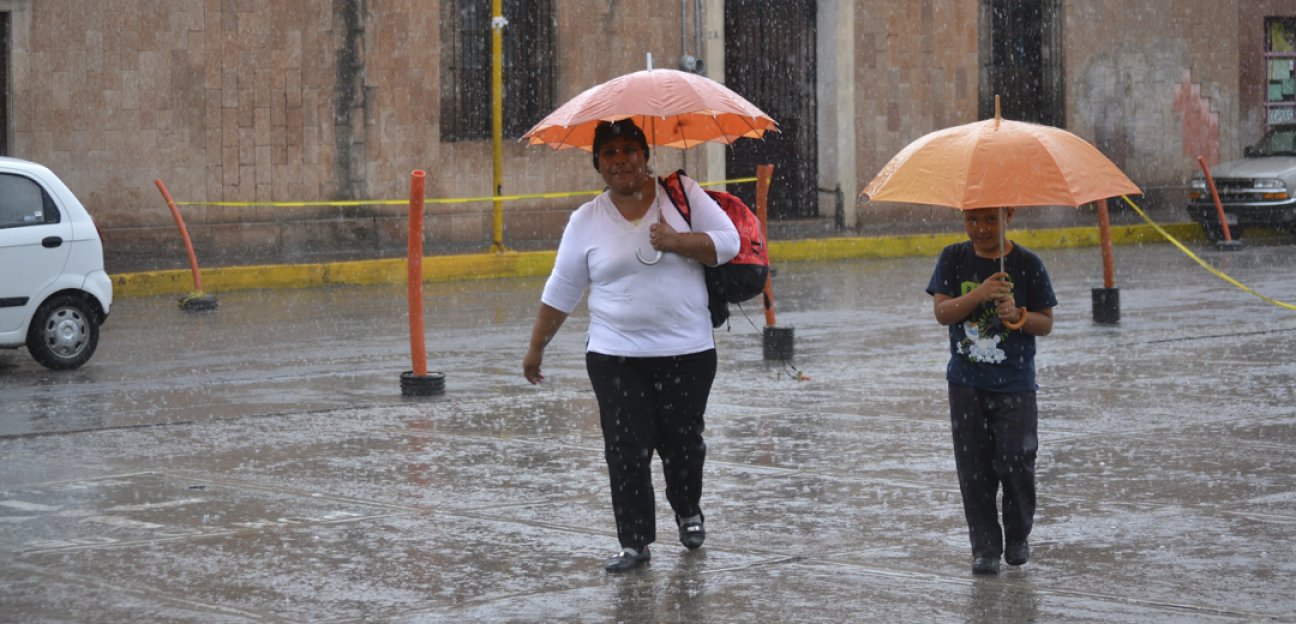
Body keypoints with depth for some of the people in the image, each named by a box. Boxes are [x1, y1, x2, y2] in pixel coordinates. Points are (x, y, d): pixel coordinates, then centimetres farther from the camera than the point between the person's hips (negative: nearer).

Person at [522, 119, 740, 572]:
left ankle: (688, 511, 36)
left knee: (682, 441, 7)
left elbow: (728, 242, -4)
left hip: (687, 352, -1)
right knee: (626, 450, -4)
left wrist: (676, 241, -18)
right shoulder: (587, 221, 3)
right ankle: (635, 543, 6)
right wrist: (536, 348, 12)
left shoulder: (683, 193, 0)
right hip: (615, 357, 1)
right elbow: (560, 292, 9)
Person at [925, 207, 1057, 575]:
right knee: (974, 466, 2)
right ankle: (985, 546, 11)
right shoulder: (954, 259, 2)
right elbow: (942, 312, -7)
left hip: (1014, 383, -2)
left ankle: (1018, 536, 18)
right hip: (966, 382, 2)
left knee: (1015, 460, -6)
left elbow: (1046, 323, 1)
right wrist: (979, 293, -22)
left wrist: (1018, 315, -19)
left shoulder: (1027, 264, -3)